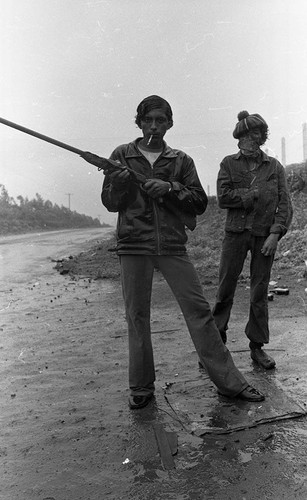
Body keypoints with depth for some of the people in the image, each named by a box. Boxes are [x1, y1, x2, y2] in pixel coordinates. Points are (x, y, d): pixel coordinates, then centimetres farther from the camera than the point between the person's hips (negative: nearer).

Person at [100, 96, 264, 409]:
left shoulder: (181, 161, 11)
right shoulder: (122, 156, 9)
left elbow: (200, 202, 4)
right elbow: (109, 203, 7)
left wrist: (170, 188, -12)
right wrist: (118, 182, -14)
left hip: (172, 246, 1)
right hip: (133, 246, 0)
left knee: (199, 311, -1)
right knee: (137, 317, 4)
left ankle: (229, 382, 11)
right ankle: (141, 388, 19)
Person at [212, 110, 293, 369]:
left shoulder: (274, 166, 7)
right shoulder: (229, 163, 6)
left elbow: (285, 203, 2)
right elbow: (223, 197, -7)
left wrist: (276, 233, -10)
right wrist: (256, 194, -10)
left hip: (265, 235, 1)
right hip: (236, 232, 0)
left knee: (260, 292, 6)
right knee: (225, 290, 3)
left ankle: (257, 347, 19)